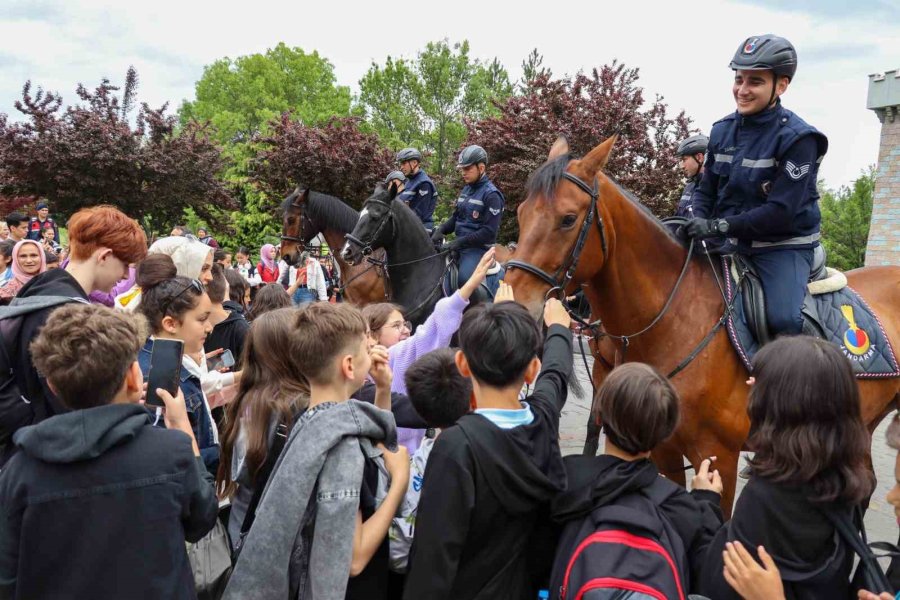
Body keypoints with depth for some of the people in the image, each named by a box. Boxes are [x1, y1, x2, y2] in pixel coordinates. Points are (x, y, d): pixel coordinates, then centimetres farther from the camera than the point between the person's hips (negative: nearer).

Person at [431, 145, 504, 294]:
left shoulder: (491, 195, -12)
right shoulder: (466, 190, 13)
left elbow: (489, 232, -18)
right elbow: (456, 217, 21)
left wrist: (461, 242, -21)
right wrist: (441, 230, 1)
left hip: (478, 247, -9)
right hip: (460, 244, 9)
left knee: (465, 279, -30)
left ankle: (495, 279, -8)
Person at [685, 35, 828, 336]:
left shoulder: (797, 138, -14)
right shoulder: (723, 130, 3)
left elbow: (781, 212, -20)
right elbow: (707, 190, 10)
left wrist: (720, 226, -26)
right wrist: (698, 222, -11)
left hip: (784, 246, -6)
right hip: (730, 242, 6)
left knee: (784, 320, -27)